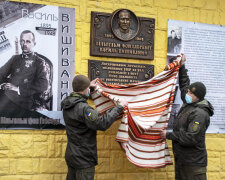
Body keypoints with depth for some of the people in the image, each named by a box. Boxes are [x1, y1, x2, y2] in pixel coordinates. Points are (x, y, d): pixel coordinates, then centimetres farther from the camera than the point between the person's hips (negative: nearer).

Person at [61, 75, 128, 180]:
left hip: (71, 155, 9)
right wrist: (118, 107, -20)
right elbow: (102, 124, -29)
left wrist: (89, 86, 33)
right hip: (83, 159, -9)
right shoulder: (83, 109, -25)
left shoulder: (67, 104, 2)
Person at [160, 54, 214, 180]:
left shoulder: (199, 114, -20)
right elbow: (184, 85, 26)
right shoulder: (188, 105, 8)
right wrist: (182, 67, 25)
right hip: (181, 159, 10)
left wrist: (169, 135, -18)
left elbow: (191, 138, -26)